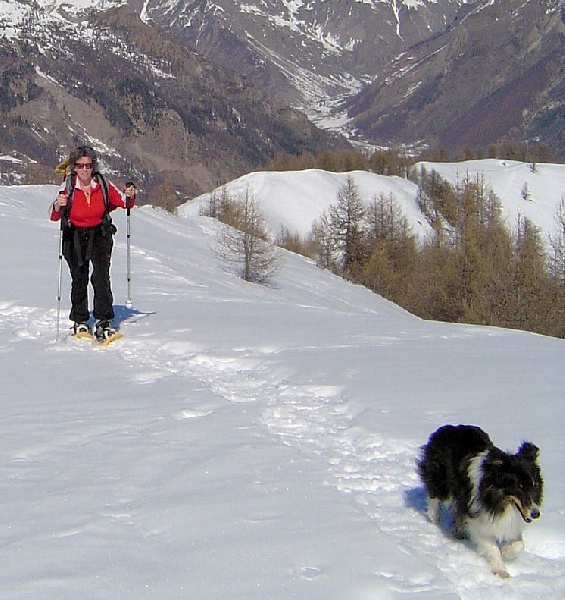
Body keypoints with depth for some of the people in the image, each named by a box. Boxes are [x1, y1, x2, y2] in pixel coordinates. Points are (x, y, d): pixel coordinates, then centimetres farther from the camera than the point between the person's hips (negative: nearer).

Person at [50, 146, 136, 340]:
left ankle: (104, 322, -13)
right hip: (75, 237, 0)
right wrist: (58, 206, -40)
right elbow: (54, 217, -18)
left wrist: (130, 196, -22)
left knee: (101, 276, -14)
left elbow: (124, 203, 0)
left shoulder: (103, 185, -9)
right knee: (79, 279, 3)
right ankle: (80, 321, 19)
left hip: (100, 234, 0)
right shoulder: (68, 188, -12)